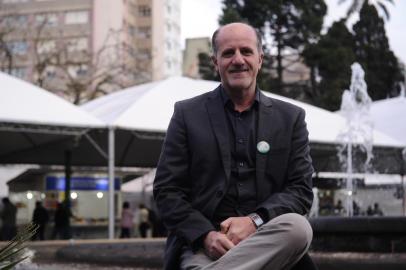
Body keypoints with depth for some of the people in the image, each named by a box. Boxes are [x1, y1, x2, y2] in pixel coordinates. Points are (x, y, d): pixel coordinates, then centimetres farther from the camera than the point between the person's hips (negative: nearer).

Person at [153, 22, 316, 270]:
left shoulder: (290, 117, 13)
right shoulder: (187, 113, 10)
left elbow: (301, 190, 6)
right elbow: (166, 190, 5)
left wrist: (254, 221, -13)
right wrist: (206, 235, -13)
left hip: (268, 240, 4)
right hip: (203, 245, -4)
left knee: (298, 226, -32)